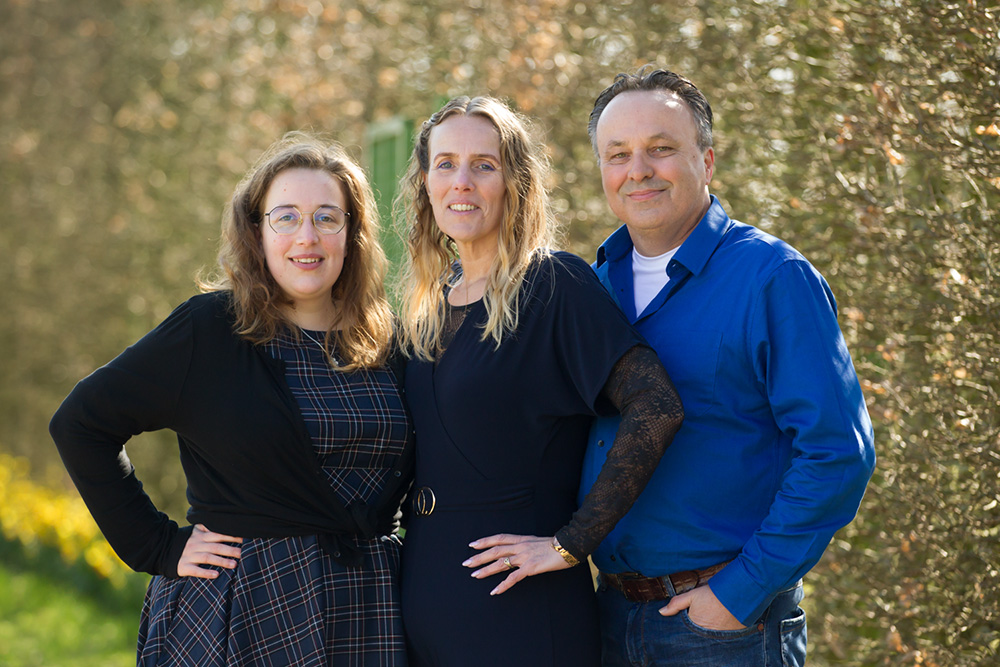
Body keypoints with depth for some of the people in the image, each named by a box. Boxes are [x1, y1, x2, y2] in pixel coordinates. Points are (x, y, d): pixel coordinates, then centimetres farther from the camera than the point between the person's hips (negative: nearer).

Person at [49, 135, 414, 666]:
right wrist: (157, 546, -6)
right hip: (246, 614, -4)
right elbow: (80, 423, -5)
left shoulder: (380, 341, 6)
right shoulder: (209, 329, -7)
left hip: (371, 619, 4)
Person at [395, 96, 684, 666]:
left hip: (520, 612, -6)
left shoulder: (554, 284, -11)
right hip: (424, 598, 6)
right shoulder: (426, 306, 10)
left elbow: (656, 408, -21)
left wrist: (570, 544, -20)